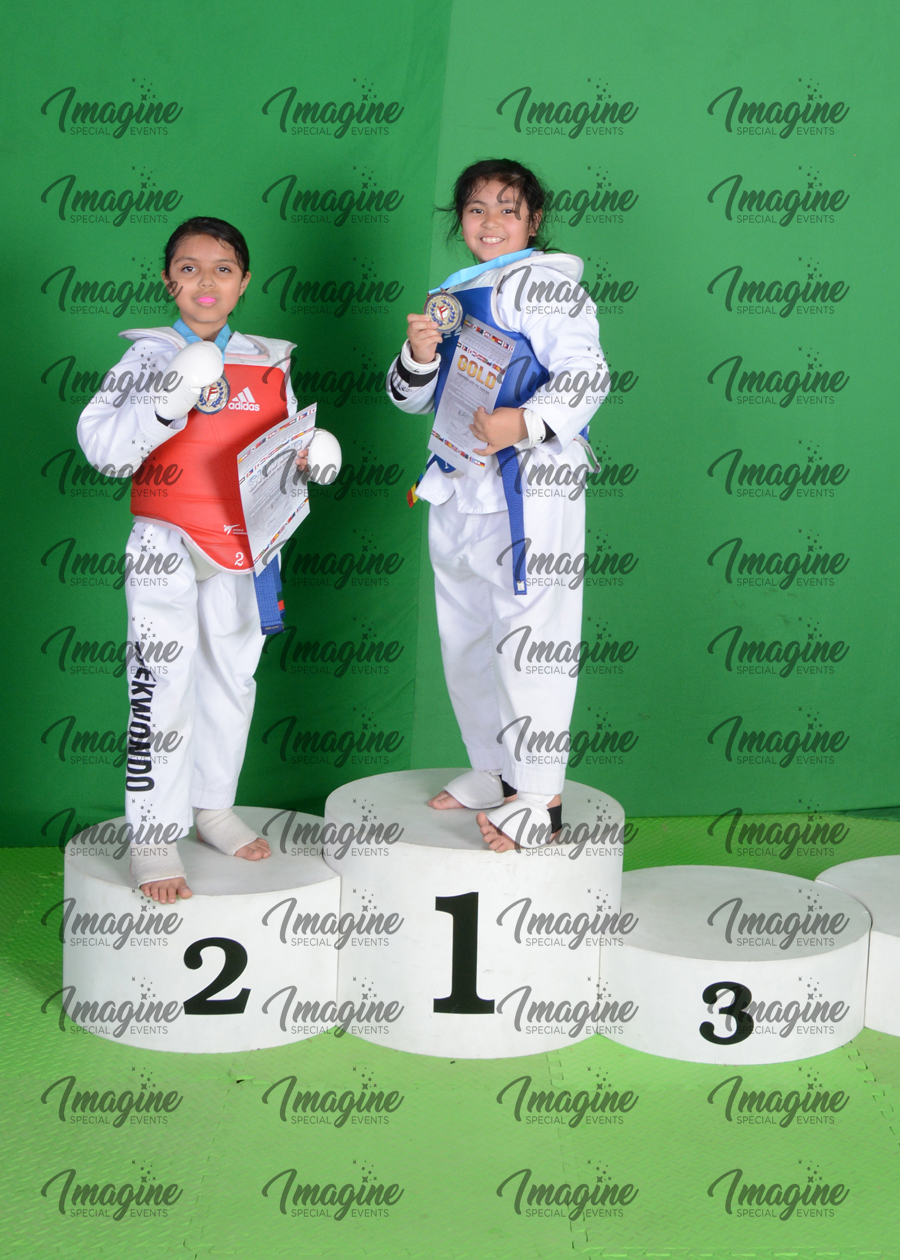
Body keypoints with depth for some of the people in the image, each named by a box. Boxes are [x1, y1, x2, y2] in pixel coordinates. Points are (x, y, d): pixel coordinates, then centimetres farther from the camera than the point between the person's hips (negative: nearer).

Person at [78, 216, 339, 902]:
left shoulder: (270, 364, 7)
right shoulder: (150, 356, -6)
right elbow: (101, 445, -15)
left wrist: (315, 453, -5)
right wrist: (168, 402, -28)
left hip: (243, 545, 5)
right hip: (167, 543, -5)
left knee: (232, 678, 16)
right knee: (162, 686, -7)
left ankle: (214, 806, 33)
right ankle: (153, 839, 1)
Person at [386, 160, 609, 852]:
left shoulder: (542, 282, -6)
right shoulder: (453, 296, 19)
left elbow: (586, 373, -16)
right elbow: (412, 398, 20)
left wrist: (524, 421, -29)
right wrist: (418, 354, -2)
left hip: (529, 483, -9)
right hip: (460, 485, 9)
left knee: (528, 632, -10)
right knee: (465, 635, 15)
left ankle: (540, 796, -6)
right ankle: (494, 771, 28)